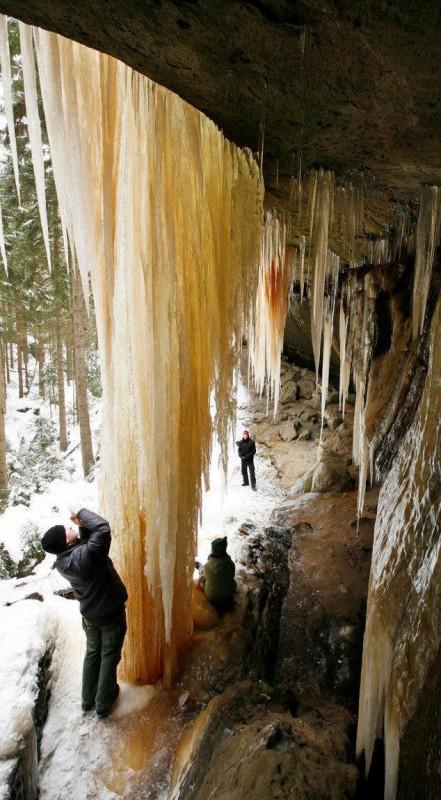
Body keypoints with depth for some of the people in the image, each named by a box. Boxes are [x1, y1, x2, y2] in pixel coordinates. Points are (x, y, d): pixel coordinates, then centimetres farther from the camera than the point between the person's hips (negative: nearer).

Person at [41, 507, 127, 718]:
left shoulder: (61, 562, -11)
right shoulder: (86, 554, -35)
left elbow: (85, 542, 3)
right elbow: (102, 528, -41)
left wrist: (82, 526, -14)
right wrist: (82, 513, -27)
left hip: (89, 615, 6)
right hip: (111, 614, -6)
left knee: (92, 653, 26)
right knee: (109, 657, 15)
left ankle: (87, 699, 41)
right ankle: (103, 703, 31)